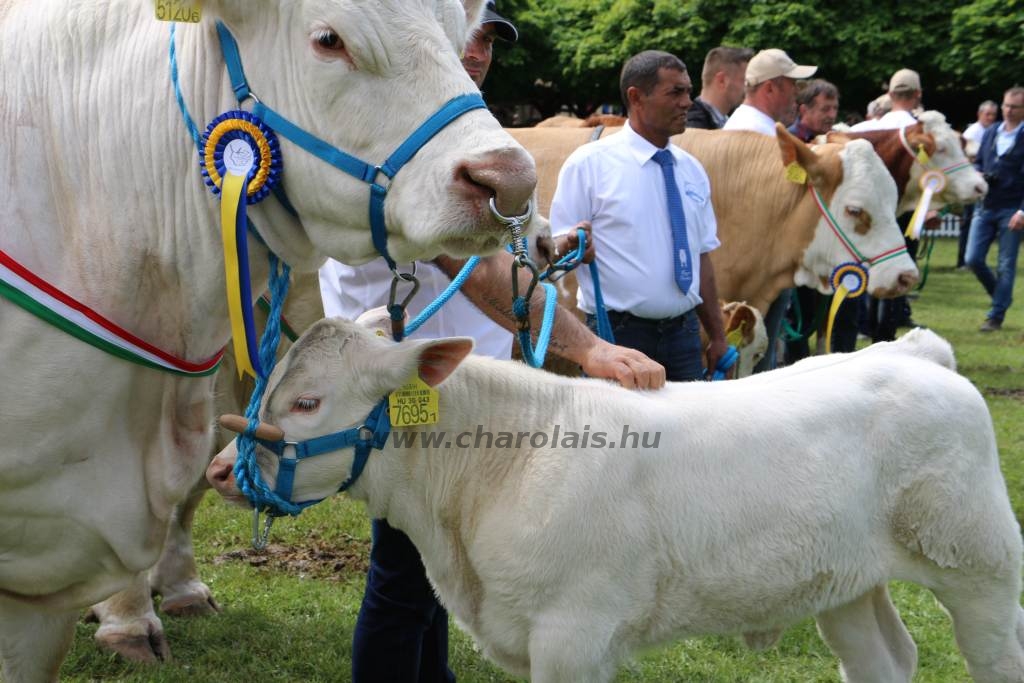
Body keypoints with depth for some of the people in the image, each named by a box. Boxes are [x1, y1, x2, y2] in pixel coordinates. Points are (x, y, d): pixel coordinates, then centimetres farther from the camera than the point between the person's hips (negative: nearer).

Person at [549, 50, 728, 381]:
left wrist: (717, 337, 12)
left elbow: (701, 257, 14)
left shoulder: (692, 170, 12)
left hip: (683, 332, 5)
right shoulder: (588, 164, -4)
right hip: (618, 333, -5)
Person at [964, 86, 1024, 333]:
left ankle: (996, 316, 9)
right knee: (973, 259, 2)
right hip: (986, 207, 5)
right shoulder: (990, 133, 10)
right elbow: (978, 162, 21)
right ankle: (1002, 296, 25)